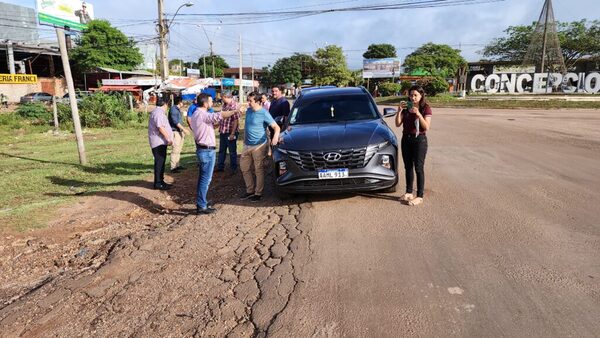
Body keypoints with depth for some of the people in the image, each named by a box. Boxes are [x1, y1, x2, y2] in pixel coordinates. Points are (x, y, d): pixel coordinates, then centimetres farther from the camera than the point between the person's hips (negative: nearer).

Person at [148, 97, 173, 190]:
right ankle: (158, 183, -2)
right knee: (159, 162, -7)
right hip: (158, 141, -11)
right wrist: (168, 138, -19)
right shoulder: (158, 112, -15)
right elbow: (160, 127, -23)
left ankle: (160, 181, 23)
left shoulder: (159, 111, 18)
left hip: (161, 141, 11)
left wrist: (168, 138, 21)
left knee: (161, 162, 15)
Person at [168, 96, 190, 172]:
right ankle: (173, 167, -10)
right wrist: (183, 129, -19)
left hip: (180, 131, 10)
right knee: (175, 149, -12)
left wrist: (183, 128, 24)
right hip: (175, 131, -10)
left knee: (179, 149, 14)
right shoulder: (173, 109, -12)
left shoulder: (178, 109, 17)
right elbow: (175, 121, -19)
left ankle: (177, 165, 22)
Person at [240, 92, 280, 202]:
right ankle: (250, 190, 26)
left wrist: (275, 137, -36)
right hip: (247, 145, 8)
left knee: (259, 169, 0)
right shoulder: (248, 111, 8)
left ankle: (258, 193, 12)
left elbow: (276, 127, -17)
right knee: (244, 167, 12)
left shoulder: (264, 113, -13)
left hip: (259, 145, -8)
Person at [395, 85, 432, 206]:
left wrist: (418, 114, -25)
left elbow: (427, 127, -15)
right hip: (406, 139, 5)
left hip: (419, 139, -5)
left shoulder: (426, 108, -5)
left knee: (419, 168, -2)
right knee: (408, 167, 11)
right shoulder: (406, 107, 7)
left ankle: (419, 196, 3)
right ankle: (409, 192, 22)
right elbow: (398, 124, 1)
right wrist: (399, 111, -13)